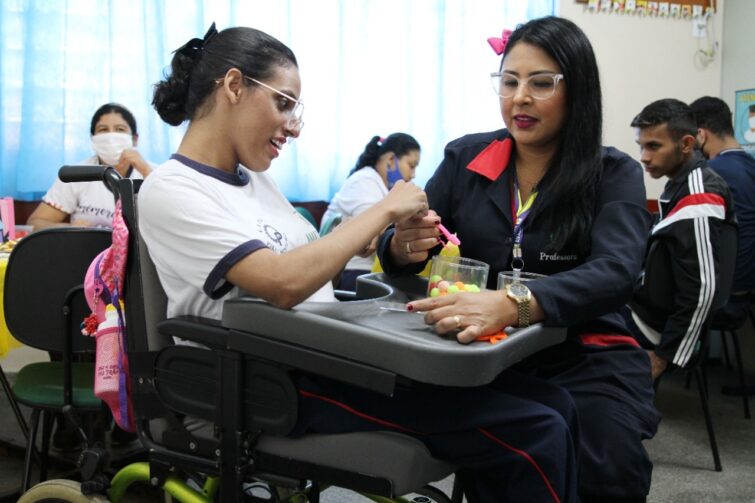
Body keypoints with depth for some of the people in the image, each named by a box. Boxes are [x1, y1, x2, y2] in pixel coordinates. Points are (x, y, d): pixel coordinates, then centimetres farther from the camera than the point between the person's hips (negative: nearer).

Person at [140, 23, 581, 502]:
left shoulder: (254, 176, 15)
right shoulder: (169, 191, -11)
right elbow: (285, 284, -24)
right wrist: (384, 210, -15)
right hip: (289, 383, -8)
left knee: (553, 404, -3)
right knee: (536, 435, -15)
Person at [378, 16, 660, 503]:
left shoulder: (615, 174, -1)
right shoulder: (464, 158, 7)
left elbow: (616, 274, -18)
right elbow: (395, 252, 7)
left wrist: (512, 304, -37)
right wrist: (403, 245, -20)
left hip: (585, 359, -1)